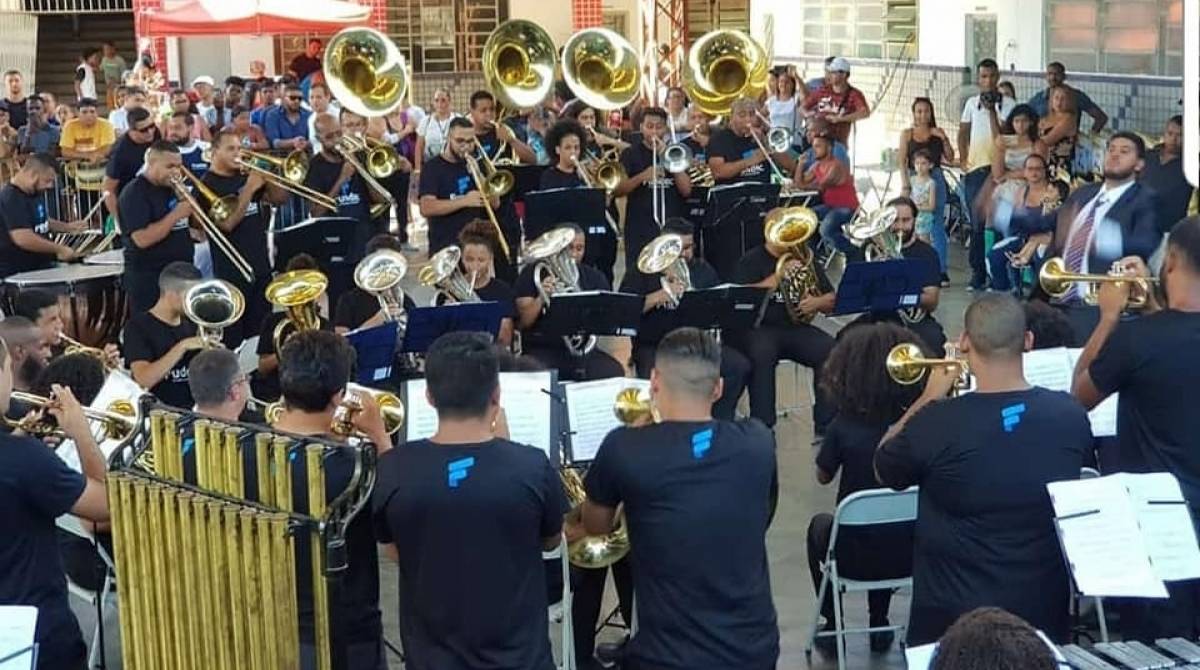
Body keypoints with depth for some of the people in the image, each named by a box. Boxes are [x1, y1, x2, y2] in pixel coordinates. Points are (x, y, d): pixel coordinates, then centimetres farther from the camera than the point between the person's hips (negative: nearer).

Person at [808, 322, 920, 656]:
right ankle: (879, 625, 37)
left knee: (819, 525, 32)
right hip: (912, 554, 3)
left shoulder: (844, 427, -19)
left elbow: (823, 477, 0)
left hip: (856, 560, -3)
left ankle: (834, 629, 31)